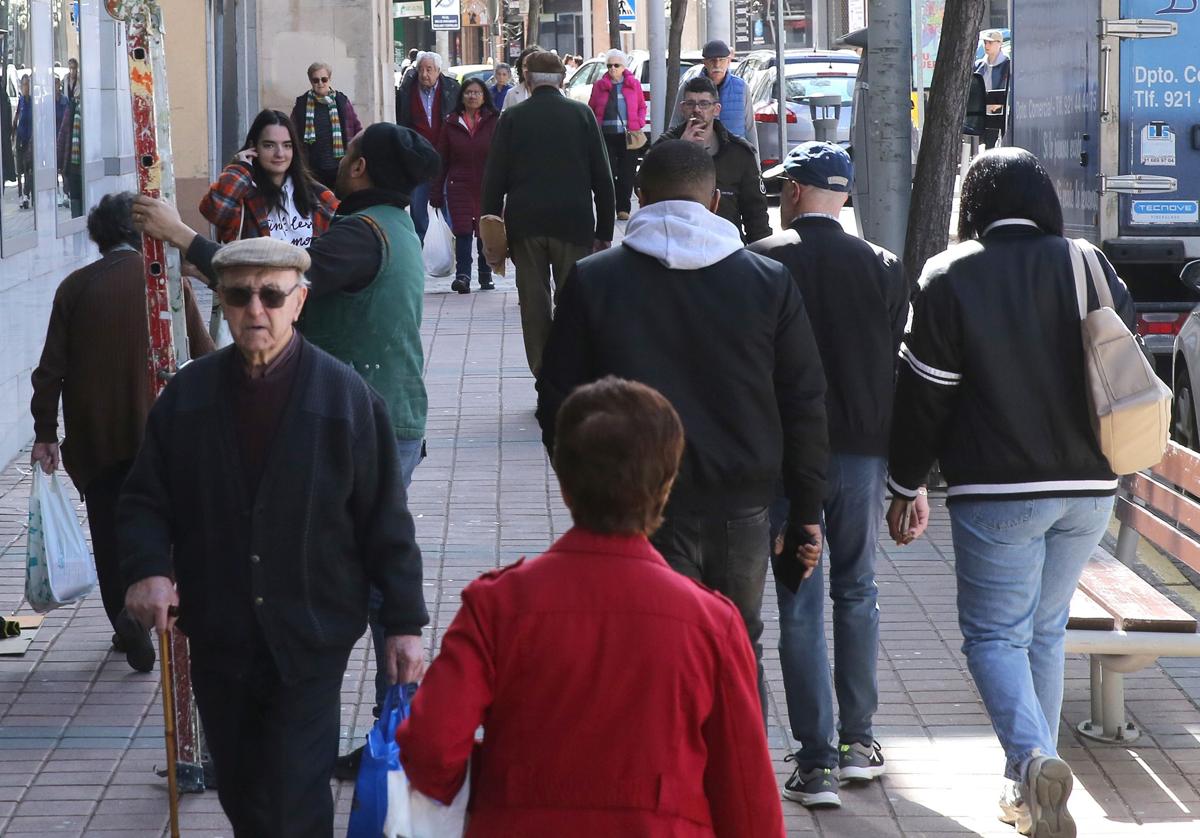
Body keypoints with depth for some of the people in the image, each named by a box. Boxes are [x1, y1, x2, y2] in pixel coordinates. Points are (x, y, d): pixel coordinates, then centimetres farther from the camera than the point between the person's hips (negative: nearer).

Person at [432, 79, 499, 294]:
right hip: (459, 186, 0)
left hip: (487, 186, 0)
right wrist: (436, 193, 5)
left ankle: (485, 276, 20)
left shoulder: (494, 122, 2)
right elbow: (442, 160, 8)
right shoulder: (451, 123, 6)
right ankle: (462, 276, -15)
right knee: (462, 231, -10)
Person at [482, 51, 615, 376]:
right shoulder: (582, 114, 1)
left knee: (534, 304, 6)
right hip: (573, 224, 0)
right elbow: (602, 178, 2)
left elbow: (494, 178, 0)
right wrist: (604, 231, 8)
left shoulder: (512, 118, 0)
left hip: (524, 225, 0)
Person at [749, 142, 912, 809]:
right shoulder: (884, 269, -1)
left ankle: (817, 760, 0)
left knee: (800, 604, 2)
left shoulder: (758, 264, -7)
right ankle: (857, 741, 22)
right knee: (857, 592, 18)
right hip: (863, 452, 2)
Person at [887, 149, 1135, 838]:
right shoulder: (1089, 266, 3)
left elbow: (924, 393, -4)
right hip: (1088, 488, 4)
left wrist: (906, 486, 5)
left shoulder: (950, 277, -7)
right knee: (1046, 631, 16)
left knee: (995, 633, 2)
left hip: (998, 491, -4)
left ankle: (1034, 759, -23)